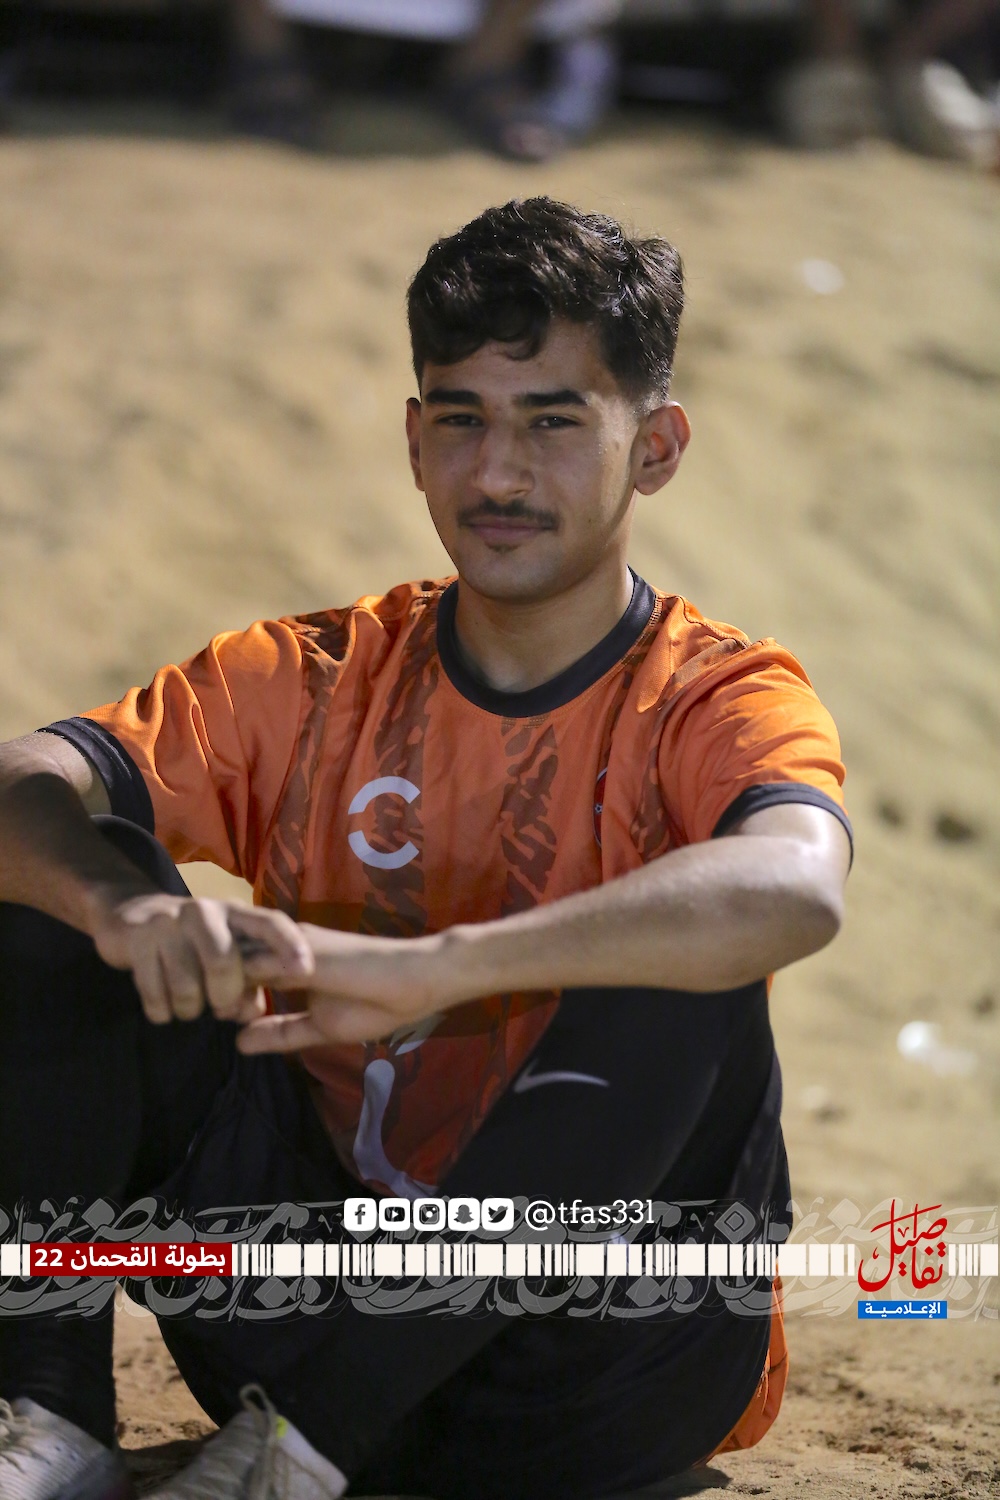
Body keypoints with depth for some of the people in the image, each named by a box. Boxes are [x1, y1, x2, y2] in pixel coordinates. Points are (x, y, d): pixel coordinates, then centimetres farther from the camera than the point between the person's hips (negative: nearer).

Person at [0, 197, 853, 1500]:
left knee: (682, 977, -31)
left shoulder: (717, 702, -8)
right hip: (307, 1306, 3)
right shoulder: (312, 682, 4)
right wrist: (119, 899, -35)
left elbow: (797, 889, -34)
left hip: (586, 1391, -3)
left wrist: (427, 969, -44)